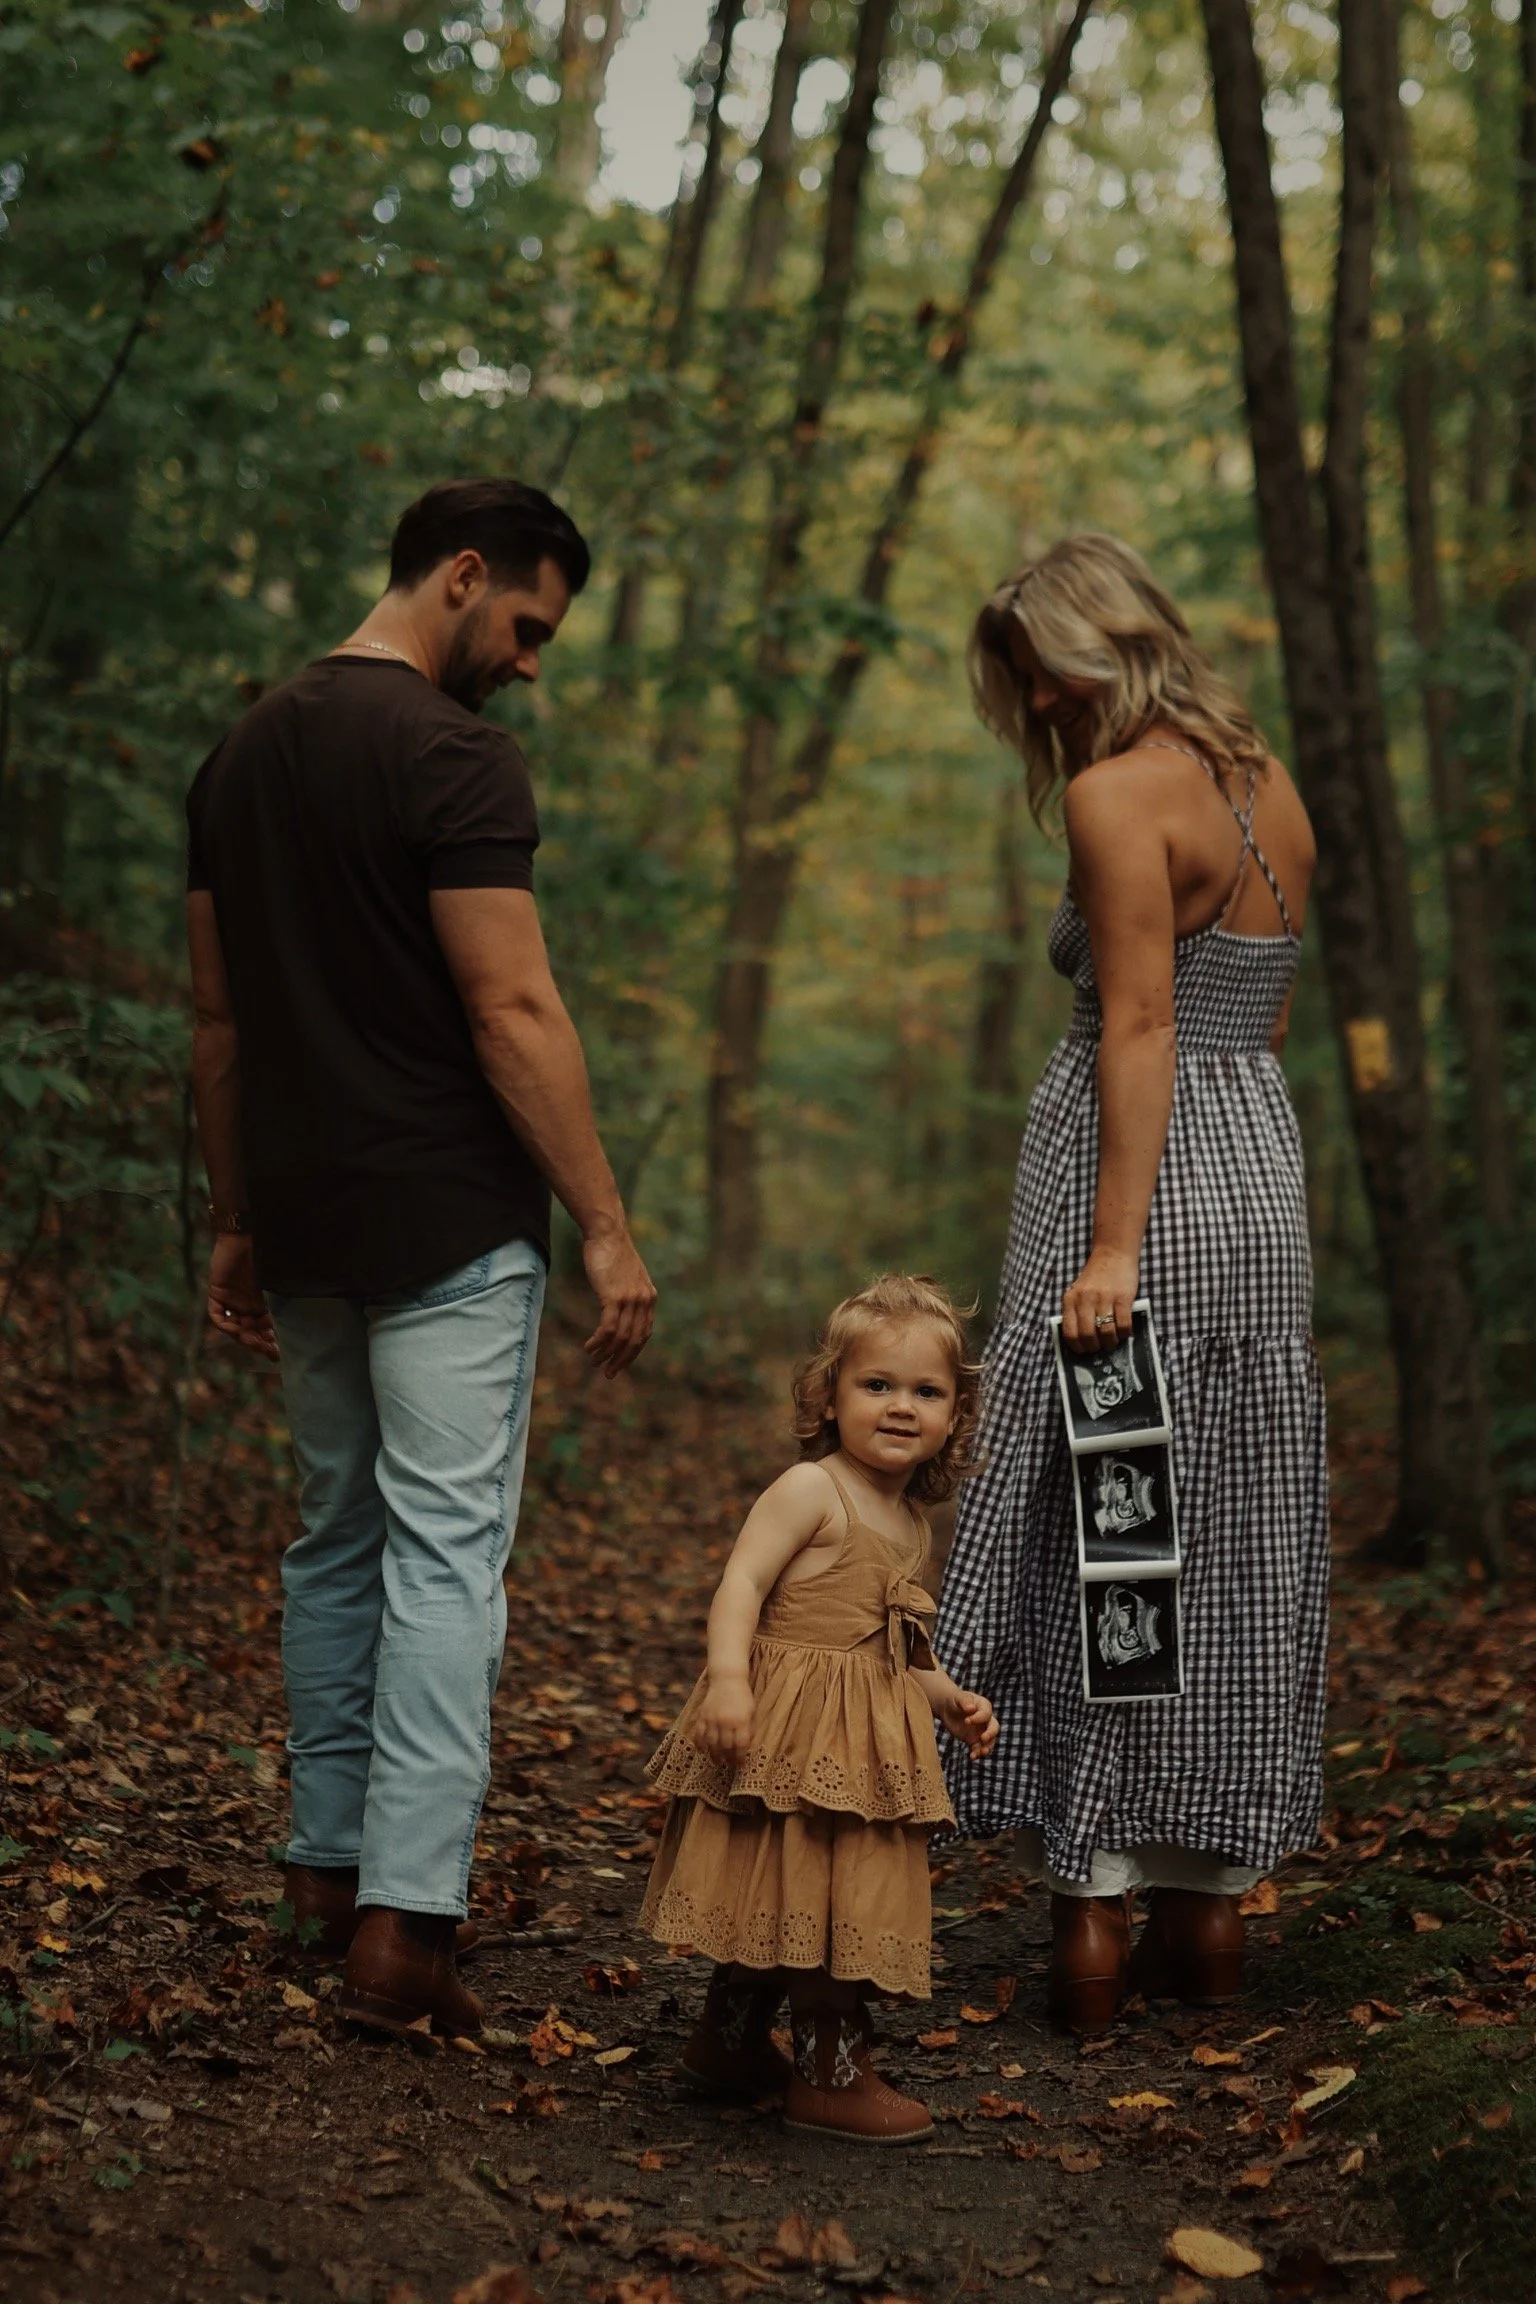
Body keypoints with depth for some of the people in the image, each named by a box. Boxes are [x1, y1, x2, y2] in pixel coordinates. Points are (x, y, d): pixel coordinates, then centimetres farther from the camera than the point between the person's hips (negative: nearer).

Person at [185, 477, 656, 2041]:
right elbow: (512, 1010, -18)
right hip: (448, 1227, -8)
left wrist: (238, 1224, 21)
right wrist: (606, 1228, -13)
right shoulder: (451, 754, -13)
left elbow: (217, 1017, 15)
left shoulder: (242, 753, 12)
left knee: (337, 1535, 17)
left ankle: (328, 1867, 23)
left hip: (304, 1223, 8)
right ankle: (404, 1916, -8)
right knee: (443, 1550, -5)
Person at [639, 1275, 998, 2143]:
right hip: (793, 1729, -8)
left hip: (866, 1742, 8)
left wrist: (951, 1699, 11)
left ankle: (732, 2042, 31)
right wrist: (727, 1679, -30)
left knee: (775, 1899, 16)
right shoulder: (812, 1491, -11)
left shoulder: (911, 1524, 15)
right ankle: (835, 2071, 5)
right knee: (817, 1899, -6)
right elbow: (743, 1582, -19)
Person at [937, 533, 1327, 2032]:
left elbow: (1140, 1028, -18)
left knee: (1096, 1539, 0)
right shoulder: (1273, 792, 14)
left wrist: (1111, 1246, -21)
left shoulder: (1119, 795, -11)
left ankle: (1093, 1907, 3)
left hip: (1136, 1175, -8)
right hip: (1264, 1171, 8)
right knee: (1238, 1549, 10)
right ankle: (1211, 1904, 18)